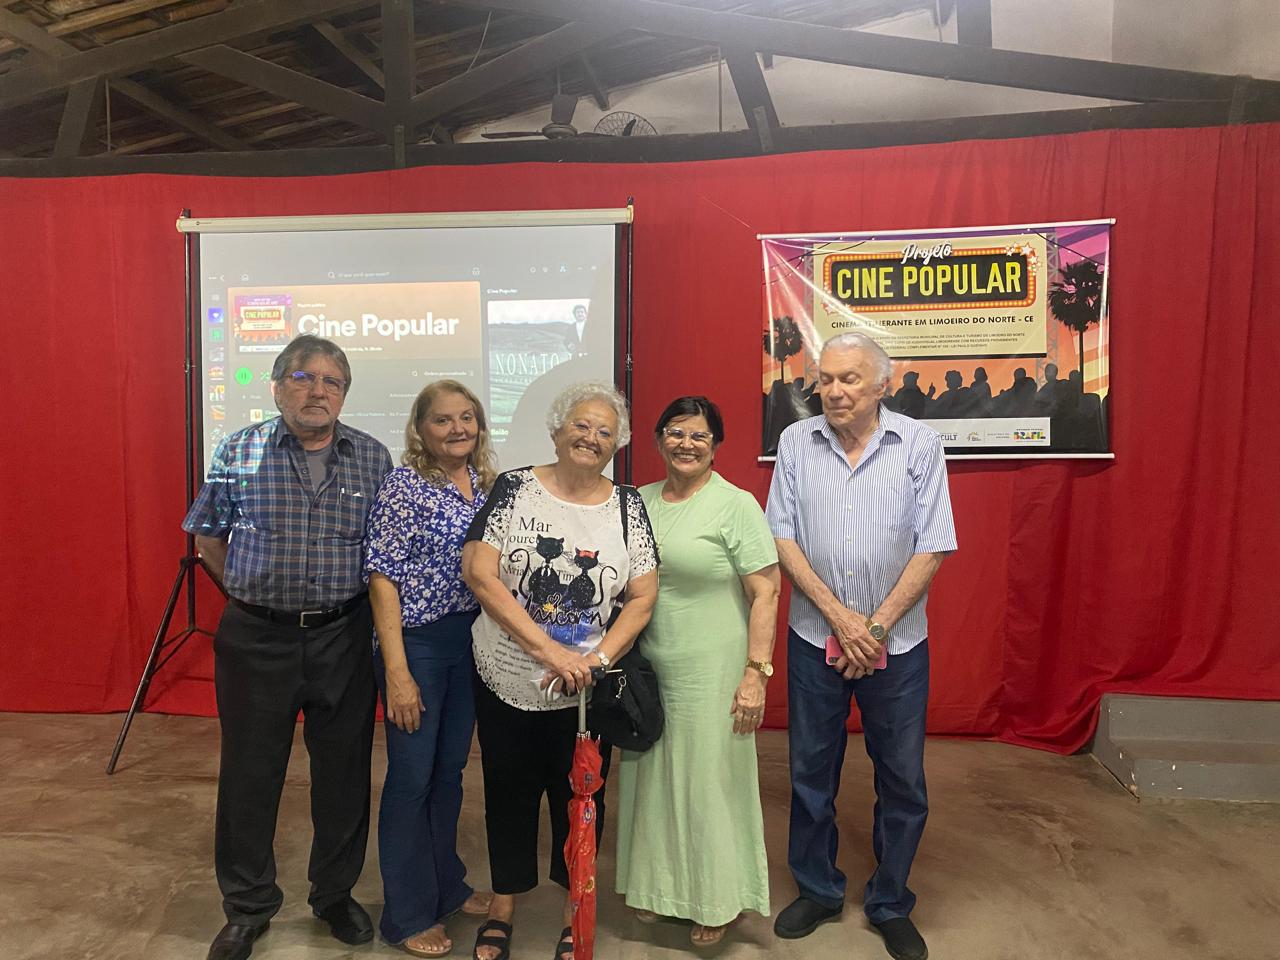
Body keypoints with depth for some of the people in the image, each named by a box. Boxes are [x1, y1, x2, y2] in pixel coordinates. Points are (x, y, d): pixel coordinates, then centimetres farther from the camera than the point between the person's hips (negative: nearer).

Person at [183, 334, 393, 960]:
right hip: (256, 639, 0)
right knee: (249, 774, 10)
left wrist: (354, 607, 3)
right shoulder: (239, 452, -2)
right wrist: (257, 592, 6)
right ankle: (247, 907, 32)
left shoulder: (373, 458, -1)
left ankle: (335, 893, 33)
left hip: (343, 638, 1)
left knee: (344, 772, 11)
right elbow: (208, 537, 9)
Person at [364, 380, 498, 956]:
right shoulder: (404, 485, -12)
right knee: (412, 777, 6)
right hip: (417, 643, -6)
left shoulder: (486, 484, 5)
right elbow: (383, 577, -14)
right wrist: (397, 673, -18)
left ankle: (447, 886, 38)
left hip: (472, 641, 6)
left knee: (450, 771, 19)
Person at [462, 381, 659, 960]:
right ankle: (504, 903, 40)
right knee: (509, 795, 16)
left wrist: (597, 660, -17)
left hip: (584, 692, 1)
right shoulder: (514, 489, -6)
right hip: (506, 684, 0)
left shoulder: (627, 506, -1)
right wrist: (550, 650, -21)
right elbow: (480, 575, -15)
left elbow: (643, 598, -2)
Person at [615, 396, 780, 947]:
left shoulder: (736, 505, -9)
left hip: (710, 673, -5)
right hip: (645, 670, 6)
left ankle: (716, 902, 28)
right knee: (650, 778, 16)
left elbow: (765, 592, -11)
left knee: (709, 782, 6)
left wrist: (756, 673, -16)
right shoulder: (639, 501, 8)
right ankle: (658, 887, 38)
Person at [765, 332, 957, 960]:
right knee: (810, 773, 13)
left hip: (896, 644, -1)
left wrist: (874, 627, -11)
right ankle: (817, 891, 35)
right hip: (814, 639, 1)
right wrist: (839, 616, -12)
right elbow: (782, 538, -4)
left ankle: (890, 905, 34)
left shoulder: (919, 444, -6)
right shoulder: (796, 442, -1)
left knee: (903, 783, 11)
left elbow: (931, 548, -8)